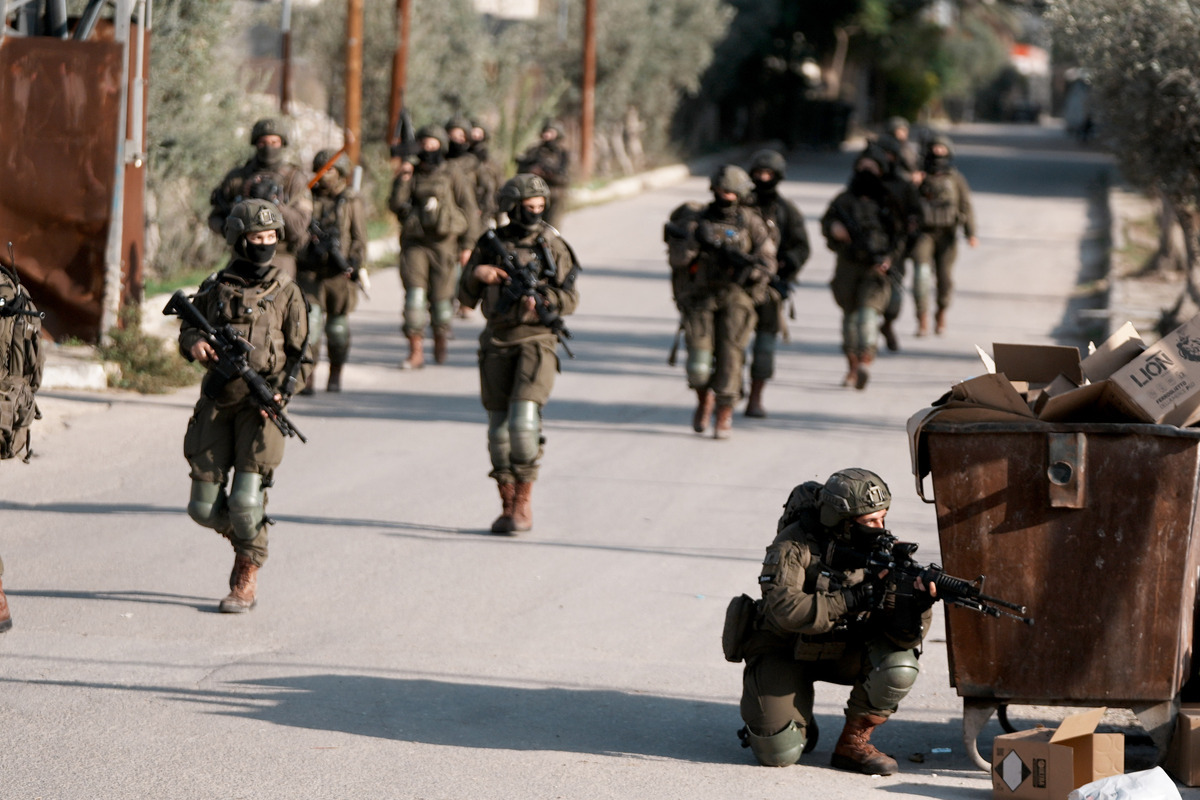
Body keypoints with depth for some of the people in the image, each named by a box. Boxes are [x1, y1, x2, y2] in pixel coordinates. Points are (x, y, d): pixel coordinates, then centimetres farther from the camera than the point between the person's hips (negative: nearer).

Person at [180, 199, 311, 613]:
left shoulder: (285, 292, 3)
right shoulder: (215, 288, 8)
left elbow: (300, 355, 4)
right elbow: (187, 328, 18)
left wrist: (280, 392, -13)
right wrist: (194, 343, -7)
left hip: (261, 404, -3)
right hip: (216, 402, 3)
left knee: (246, 499, -11)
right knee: (205, 507, 1)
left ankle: (246, 578, 6)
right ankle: (243, 537, 32)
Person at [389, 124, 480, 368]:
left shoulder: (452, 177, 4)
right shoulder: (411, 176, 11)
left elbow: (469, 209, 5)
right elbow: (396, 206, 3)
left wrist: (467, 245, 1)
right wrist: (401, 183, -11)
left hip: (444, 244, -2)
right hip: (414, 244, 2)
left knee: (441, 295, 1)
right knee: (414, 292, -10)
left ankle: (441, 338, 29)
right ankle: (415, 351, -10)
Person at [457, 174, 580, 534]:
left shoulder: (553, 245, 0)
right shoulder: (490, 245, 6)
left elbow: (570, 298, -1)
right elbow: (467, 298, 10)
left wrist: (541, 300, -19)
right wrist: (477, 274, -10)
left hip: (536, 341, -3)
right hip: (497, 343, 3)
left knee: (523, 420, -18)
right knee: (499, 427, 5)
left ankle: (524, 504, -8)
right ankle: (507, 506, 16)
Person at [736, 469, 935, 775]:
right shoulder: (795, 545, -23)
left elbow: (902, 634, -18)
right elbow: (784, 609, -37)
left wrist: (916, 606, -41)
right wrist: (852, 600, -37)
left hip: (842, 650, 4)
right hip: (784, 651, -4)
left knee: (899, 665, -26)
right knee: (780, 753, -20)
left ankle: (853, 743, -3)